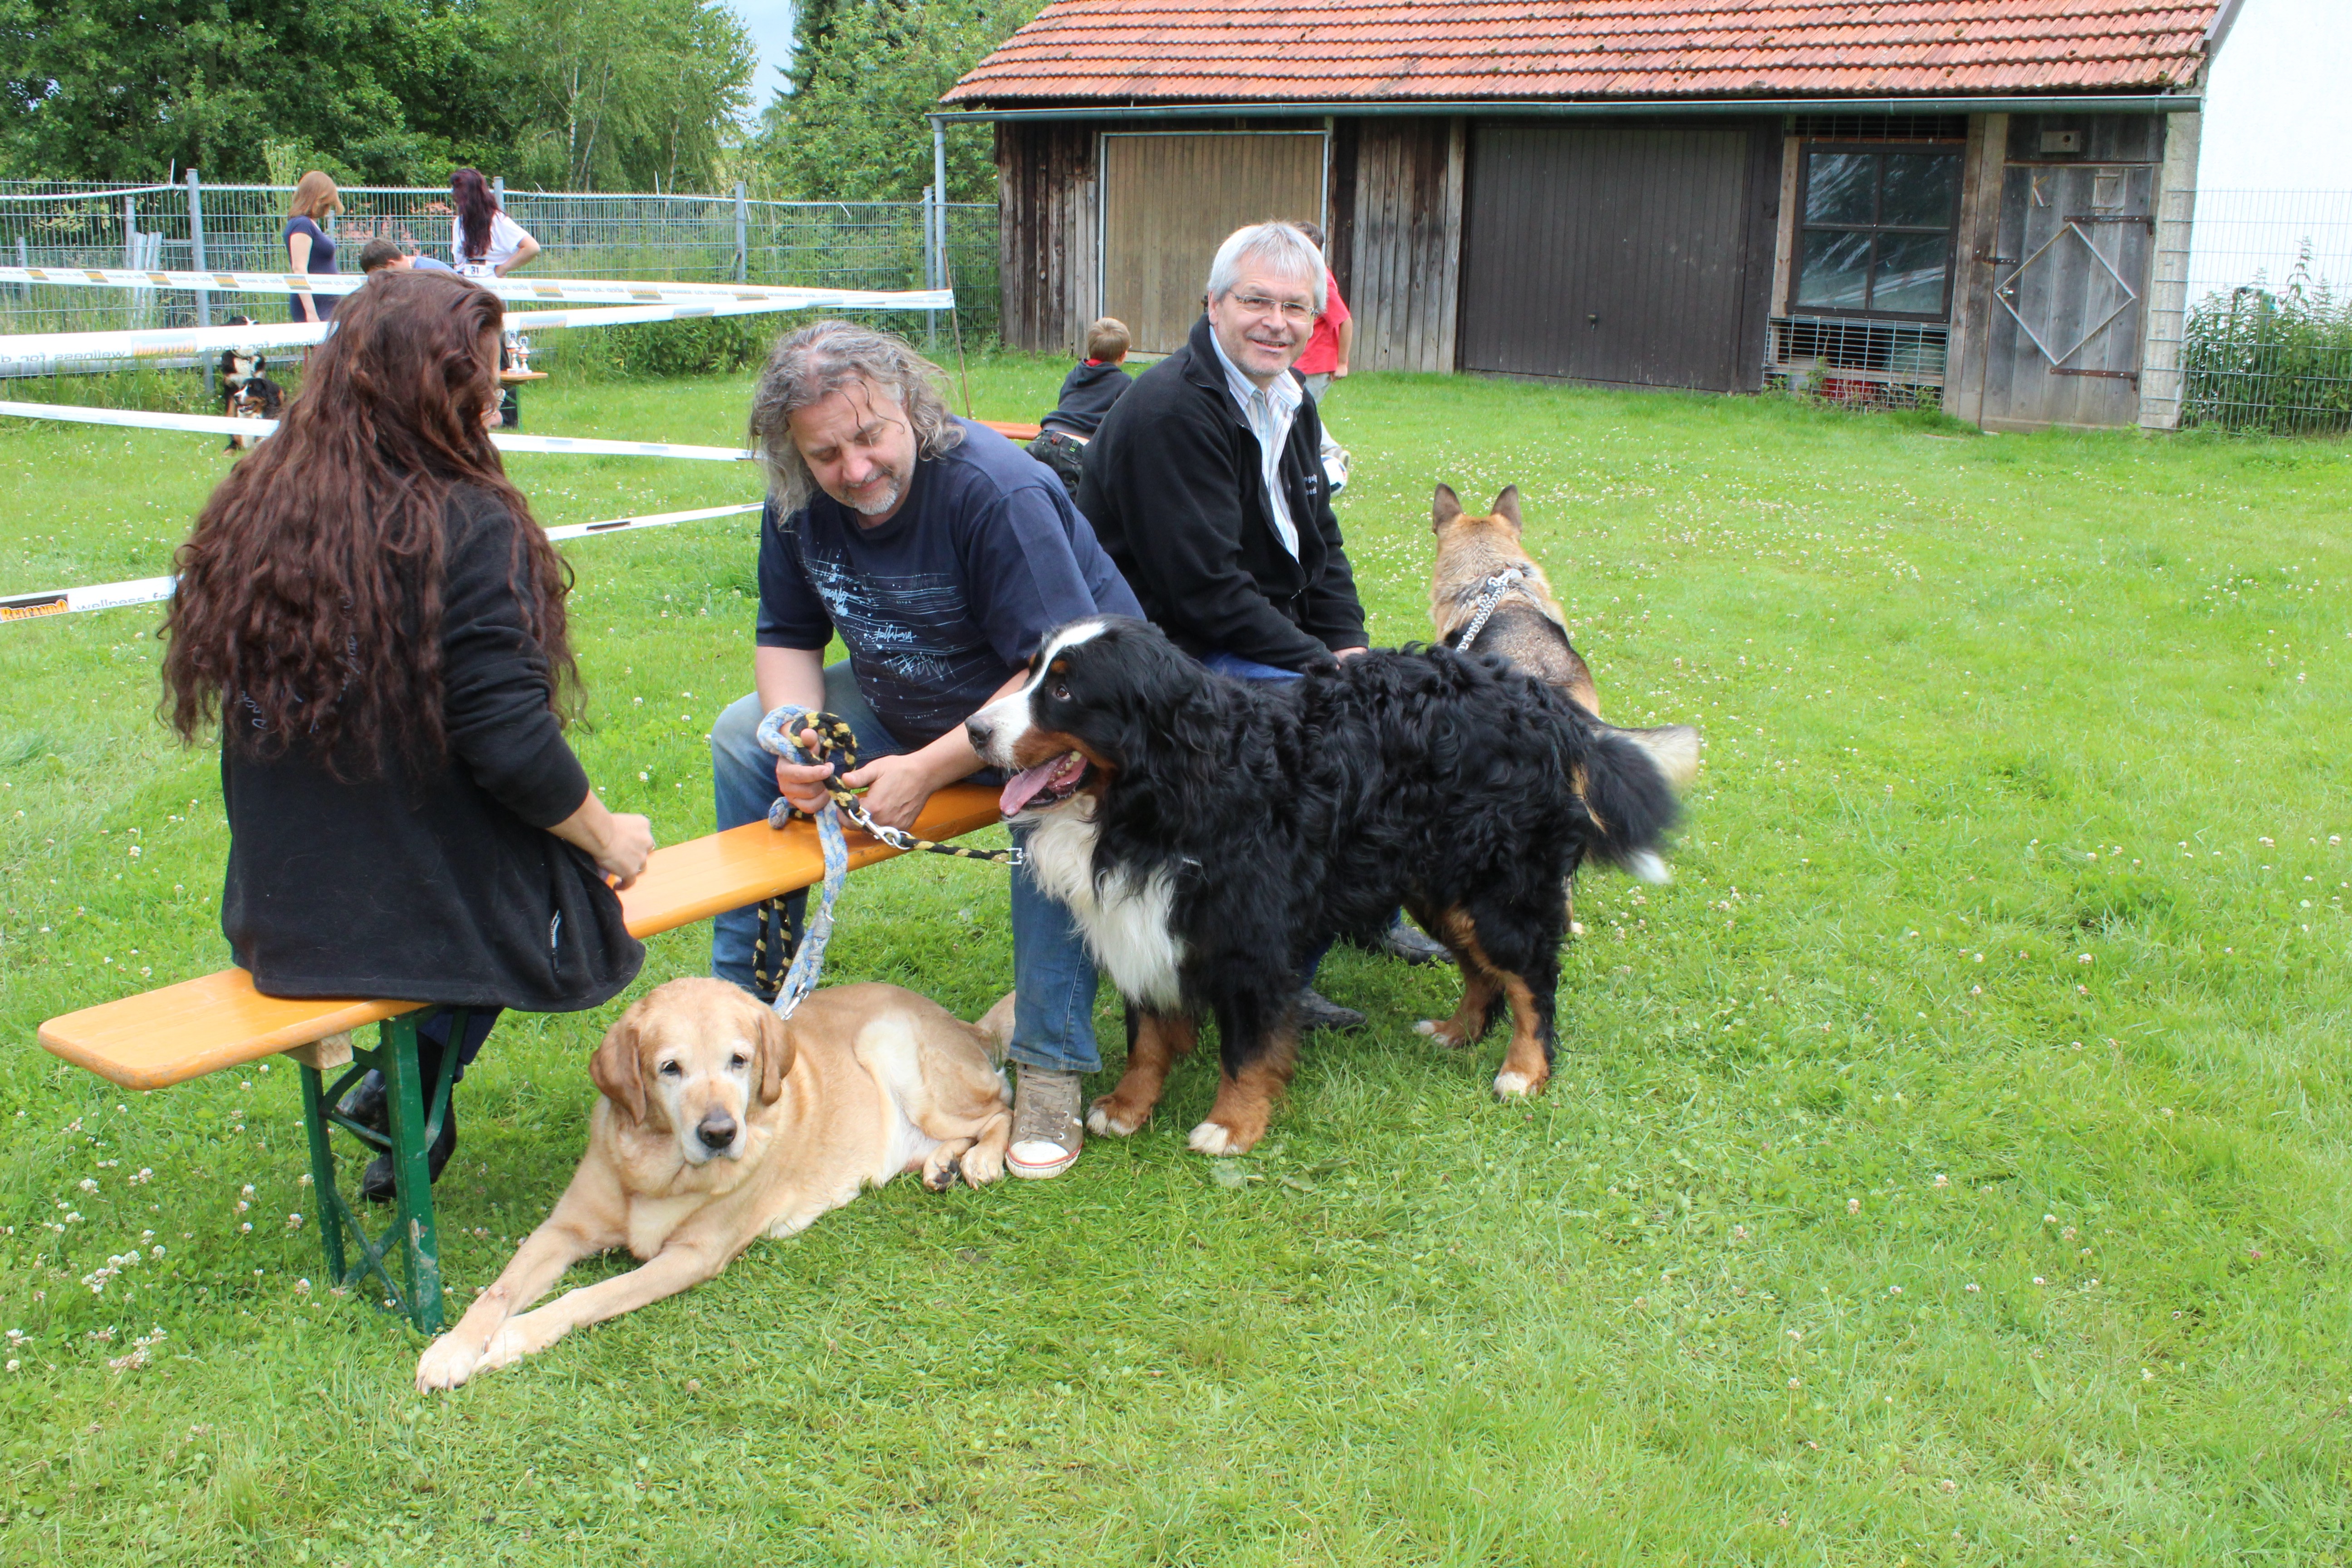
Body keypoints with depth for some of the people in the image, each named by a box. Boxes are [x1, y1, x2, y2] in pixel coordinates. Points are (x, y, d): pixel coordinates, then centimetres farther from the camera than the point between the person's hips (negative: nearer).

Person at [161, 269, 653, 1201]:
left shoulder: (252, 513, -1)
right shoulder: (470, 530, -20)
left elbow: (237, 706, 9)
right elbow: (511, 746, -21)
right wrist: (607, 838, -3)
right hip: (440, 919, -6)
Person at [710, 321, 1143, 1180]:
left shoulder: (996, 490, -30)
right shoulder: (799, 506, -10)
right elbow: (787, 636, 5)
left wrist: (928, 770, -33)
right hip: (907, 702, 7)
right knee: (743, 739, -2)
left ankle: (1051, 1066, -28)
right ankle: (745, 999, 11)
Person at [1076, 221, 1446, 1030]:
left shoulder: (1288, 402, 8)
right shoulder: (1172, 413, -21)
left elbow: (1321, 546, 16)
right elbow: (1208, 593, -25)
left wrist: (1350, 648, -1)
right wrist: (1325, 668, -20)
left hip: (1267, 639, 10)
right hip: (1170, 654, -10)